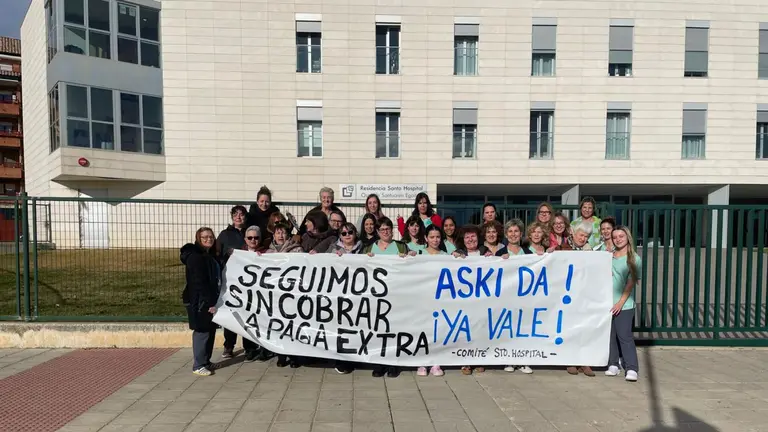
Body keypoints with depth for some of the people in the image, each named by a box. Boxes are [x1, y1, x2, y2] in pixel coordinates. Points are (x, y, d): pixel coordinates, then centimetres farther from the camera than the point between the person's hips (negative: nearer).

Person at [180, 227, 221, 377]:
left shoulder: (211, 255, 14)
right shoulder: (195, 257, -14)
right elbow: (199, 283, -20)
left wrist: (213, 301, 11)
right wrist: (209, 303, -21)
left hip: (209, 300, 9)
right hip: (200, 301, -9)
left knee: (210, 330, 12)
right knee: (202, 331, -5)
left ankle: (206, 361, 23)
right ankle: (198, 366, 2)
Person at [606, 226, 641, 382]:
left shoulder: (634, 258, -1)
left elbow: (631, 282, -6)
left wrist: (621, 302, -13)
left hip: (624, 304, -4)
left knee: (625, 336, -7)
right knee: (610, 335, 6)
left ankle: (631, 369, -3)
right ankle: (613, 365, 15)